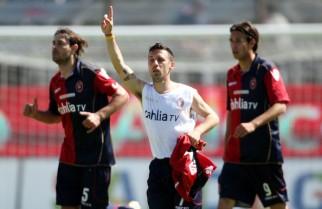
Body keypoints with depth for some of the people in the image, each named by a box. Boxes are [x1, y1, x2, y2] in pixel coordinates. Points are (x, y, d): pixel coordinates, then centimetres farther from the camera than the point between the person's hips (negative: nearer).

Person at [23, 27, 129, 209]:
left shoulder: (91, 74, -12)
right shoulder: (56, 82, 9)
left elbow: (123, 96, -14)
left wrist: (99, 115, -25)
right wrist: (35, 114, 2)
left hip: (95, 157, -7)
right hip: (69, 158, 7)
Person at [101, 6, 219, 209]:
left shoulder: (187, 93, -3)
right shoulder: (144, 92, 5)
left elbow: (213, 117, 6)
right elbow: (120, 66, -3)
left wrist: (197, 131, -15)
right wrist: (109, 35, -14)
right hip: (159, 167, 4)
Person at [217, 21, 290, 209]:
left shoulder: (267, 70, -7)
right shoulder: (232, 75, 14)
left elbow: (281, 106, -17)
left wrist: (253, 124, -30)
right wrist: (226, 146, 17)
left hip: (265, 153, -6)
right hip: (235, 155, 6)